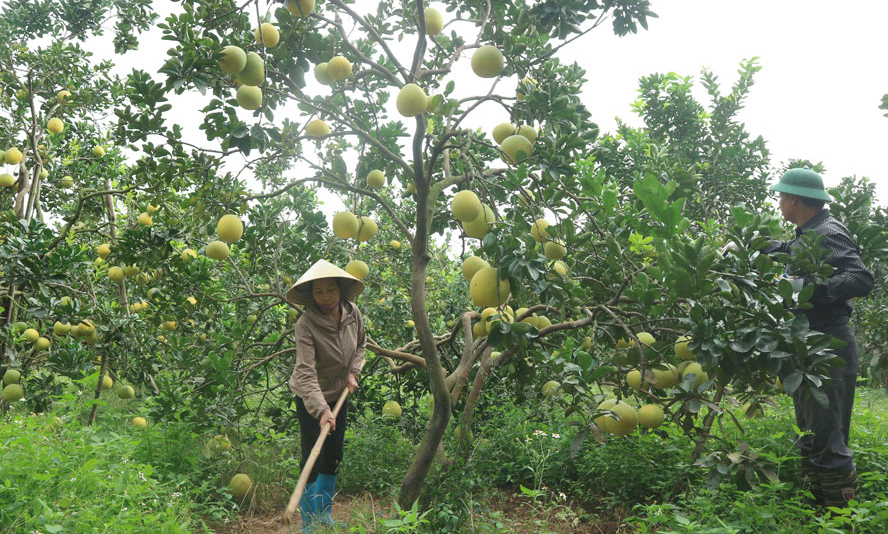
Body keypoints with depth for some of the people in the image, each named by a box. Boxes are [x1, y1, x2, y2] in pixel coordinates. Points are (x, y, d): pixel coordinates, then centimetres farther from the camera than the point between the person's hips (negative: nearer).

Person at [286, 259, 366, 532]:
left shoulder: (353, 313, -11)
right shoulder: (306, 324, -27)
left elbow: (361, 345, 9)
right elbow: (305, 373, -34)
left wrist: (353, 372, -6)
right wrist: (322, 410, -43)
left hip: (339, 394, 6)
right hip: (310, 397, -5)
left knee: (334, 457, 14)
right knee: (312, 460, -5)